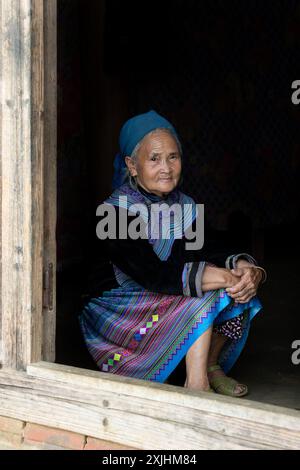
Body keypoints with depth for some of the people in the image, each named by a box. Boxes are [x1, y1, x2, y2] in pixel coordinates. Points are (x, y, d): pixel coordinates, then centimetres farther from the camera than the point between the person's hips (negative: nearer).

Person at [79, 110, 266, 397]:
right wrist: (222, 277, -35)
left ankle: (211, 366, 4)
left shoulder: (184, 206, 4)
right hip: (117, 308, -7)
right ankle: (196, 385, -20)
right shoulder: (117, 211, -20)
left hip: (164, 301, 7)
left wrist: (245, 269, -29)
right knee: (203, 300, -26)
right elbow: (154, 276, -30)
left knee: (239, 288, -10)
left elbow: (207, 254, -6)